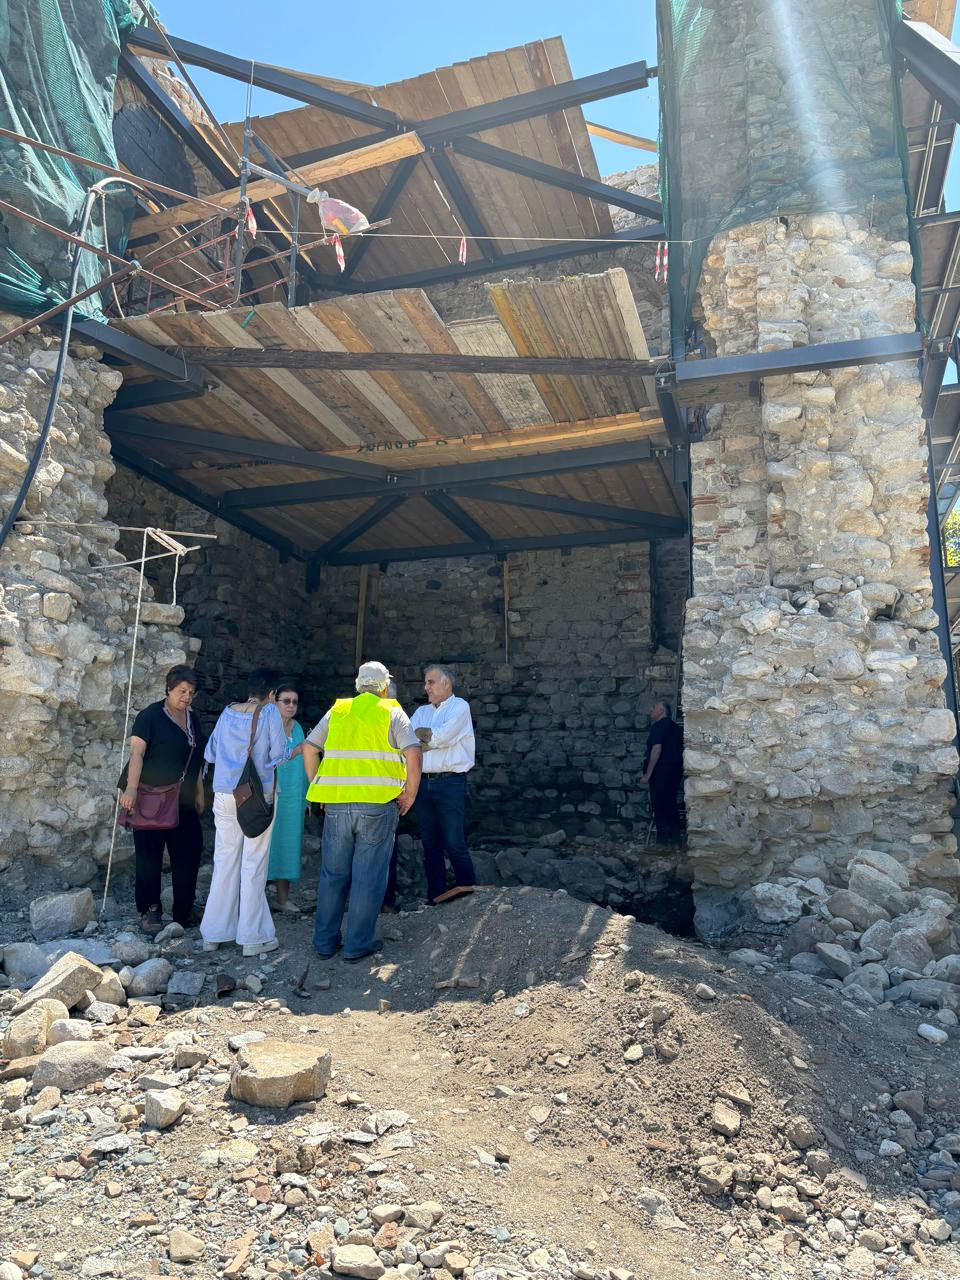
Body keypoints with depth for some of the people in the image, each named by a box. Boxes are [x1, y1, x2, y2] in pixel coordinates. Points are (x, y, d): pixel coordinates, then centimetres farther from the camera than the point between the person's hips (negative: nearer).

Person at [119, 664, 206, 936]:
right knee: (150, 855, -1)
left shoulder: (192, 718, 12)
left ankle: (184, 913, 16)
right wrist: (131, 788, -31)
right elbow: (136, 753, -19)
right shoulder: (151, 715, -8)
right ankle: (149, 912, 9)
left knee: (189, 853, 6)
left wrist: (199, 792, 18)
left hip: (183, 801, 6)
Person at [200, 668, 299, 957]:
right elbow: (279, 754, -6)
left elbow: (210, 754, 14)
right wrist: (302, 748, 12)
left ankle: (214, 933, 19)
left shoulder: (228, 712, 9)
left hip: (224, 796, 5)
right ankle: (253, 938, 7)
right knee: (254, 865, 2)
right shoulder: (269, 712, -5)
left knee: (224, 861, 12)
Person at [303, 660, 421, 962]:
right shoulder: (392, 712, 2)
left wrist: (318, 787, 16)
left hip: (336, 804, 3)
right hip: (377, 803, -3)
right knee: (368, 876, 6)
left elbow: (309, 748, 9)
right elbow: (412, 753, -10)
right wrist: (410, 792, 0)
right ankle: (358, 944, 13)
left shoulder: (337, 711, 12)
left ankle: (325, 942, 23)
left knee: (333, 874, 14)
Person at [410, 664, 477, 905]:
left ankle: (468, 892, 1)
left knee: (454, 843, -10)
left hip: (450, 783, -6)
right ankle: (435, 899, 16)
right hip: (424, 783, 6)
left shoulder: (460, 707, 0)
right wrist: (431, 738, -8)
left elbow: (443, 736, -14)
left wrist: (421, 735, 0)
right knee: (430, 844, 9)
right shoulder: (421, 712, 19)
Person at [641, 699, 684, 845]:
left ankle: (663, 840, -5)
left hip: (661, 773, -9)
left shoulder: (659, 726, -10)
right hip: (675, 771, 9)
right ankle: (674, 839, 16)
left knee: (659, 807, -4)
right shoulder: (675, 726, 16)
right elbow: (679, 750, 19)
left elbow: (657, 749, -19)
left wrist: (647, 774, -18)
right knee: (671, 804, 13)